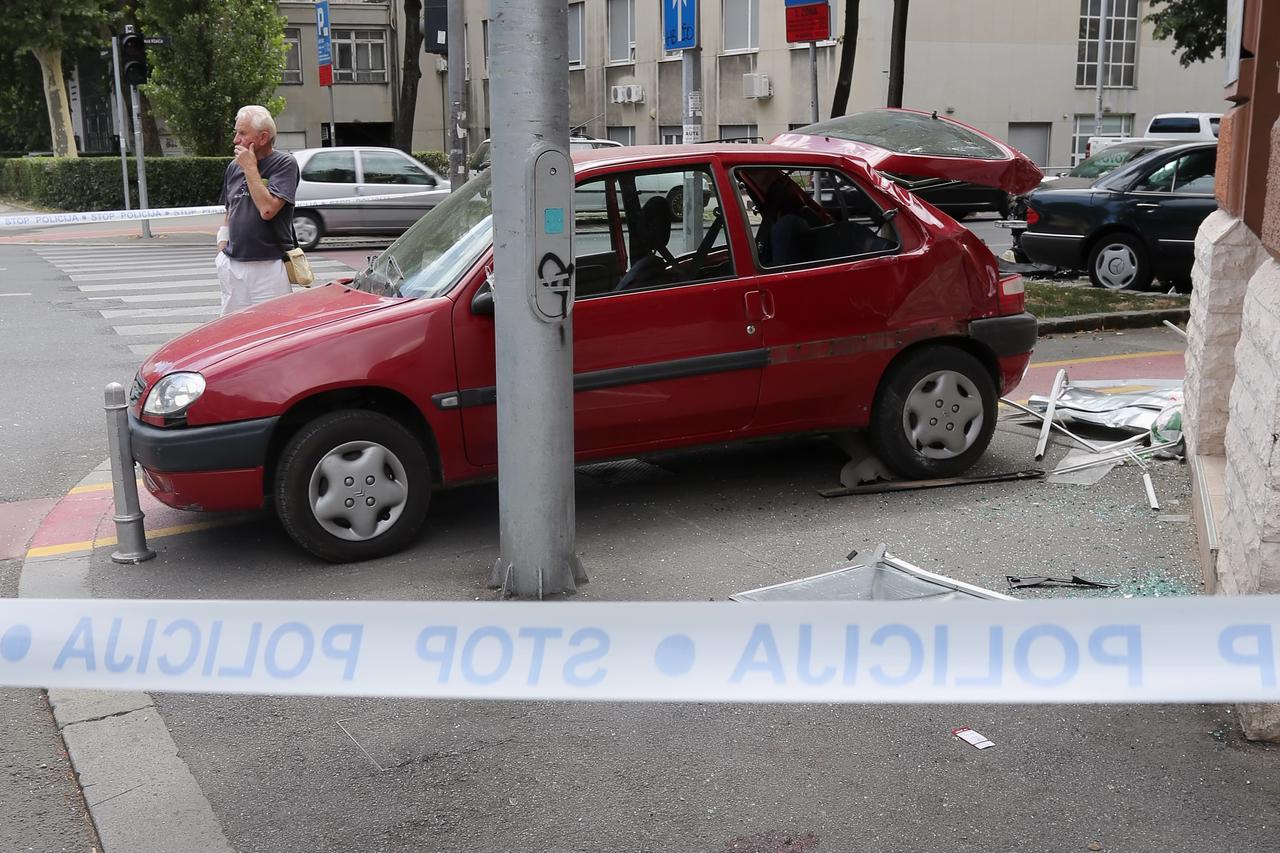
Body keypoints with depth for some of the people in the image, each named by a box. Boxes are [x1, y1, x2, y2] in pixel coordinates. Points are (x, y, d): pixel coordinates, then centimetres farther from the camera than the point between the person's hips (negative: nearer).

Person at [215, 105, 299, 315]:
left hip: (269, 267, -6)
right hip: (233, 266, 6)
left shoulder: (284, 163, -6)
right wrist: (222, 251, 13)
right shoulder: (234, 167, 14)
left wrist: (250, 169, -11)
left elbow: (267, 209, -19)